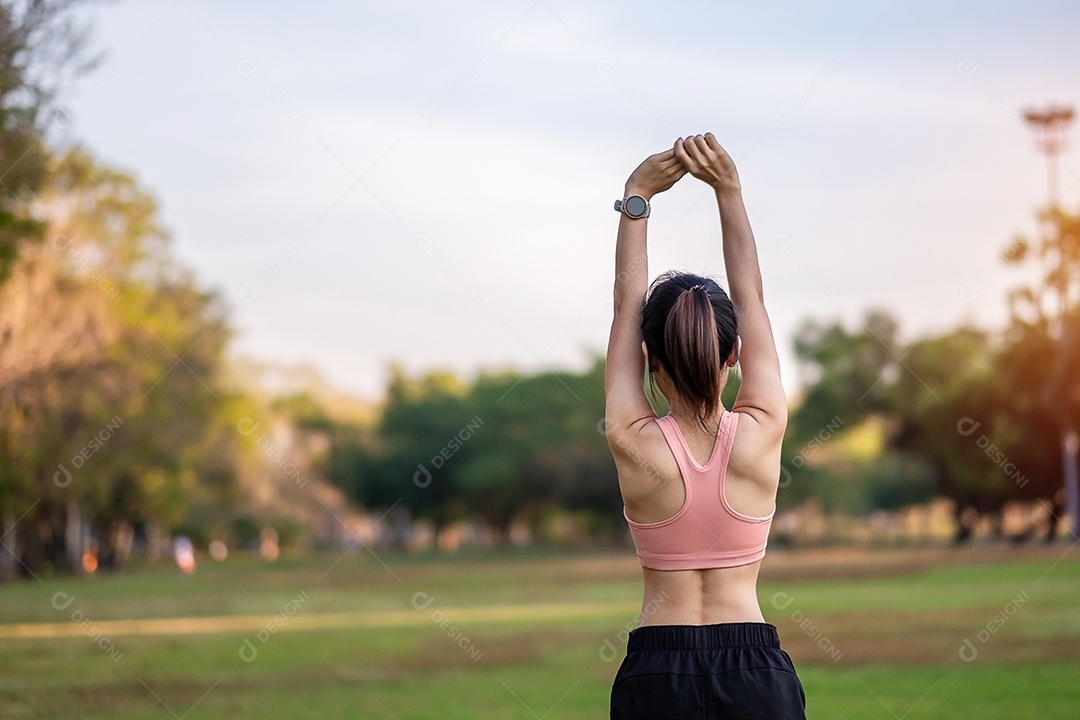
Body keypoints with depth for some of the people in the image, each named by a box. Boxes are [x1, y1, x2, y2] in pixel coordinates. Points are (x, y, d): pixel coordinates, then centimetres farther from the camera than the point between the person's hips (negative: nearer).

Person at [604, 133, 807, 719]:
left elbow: (626, 305, 3)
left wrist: (637, 197, 9)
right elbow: (751, 298, 5)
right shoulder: (761, 436, -5)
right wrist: (730, 191, 9)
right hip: (755, 673, 1)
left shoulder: (634, 445, -7)